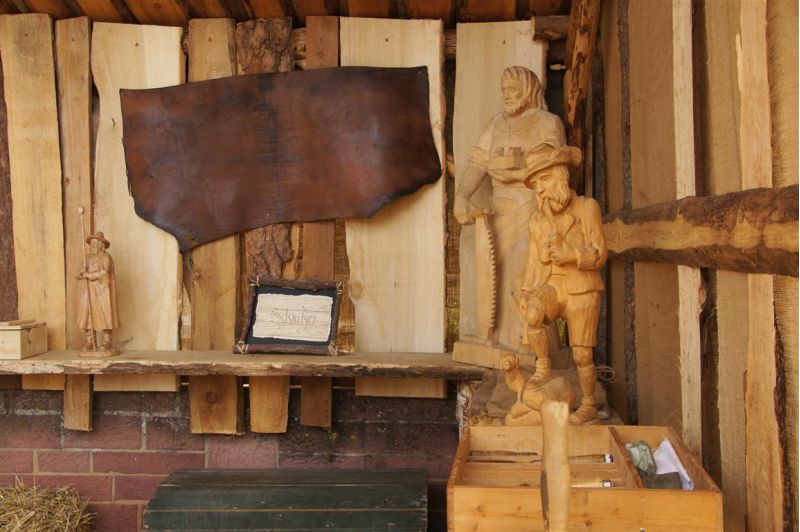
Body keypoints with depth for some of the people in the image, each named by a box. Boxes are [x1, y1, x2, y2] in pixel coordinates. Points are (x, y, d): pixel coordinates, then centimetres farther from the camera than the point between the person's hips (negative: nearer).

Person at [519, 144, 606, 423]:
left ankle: (589, 405, 21)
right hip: (551, 285, 3)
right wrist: (526, 294, 0)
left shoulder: (587, 207, -4)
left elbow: (599, 254, -7)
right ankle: (543, 367, -10)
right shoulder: (538, 219, 10)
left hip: (581, 289, -3)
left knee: (581, 355, -1)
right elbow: (535, 261, 11)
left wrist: (572, 255, -26)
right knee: (532, 312, -30)